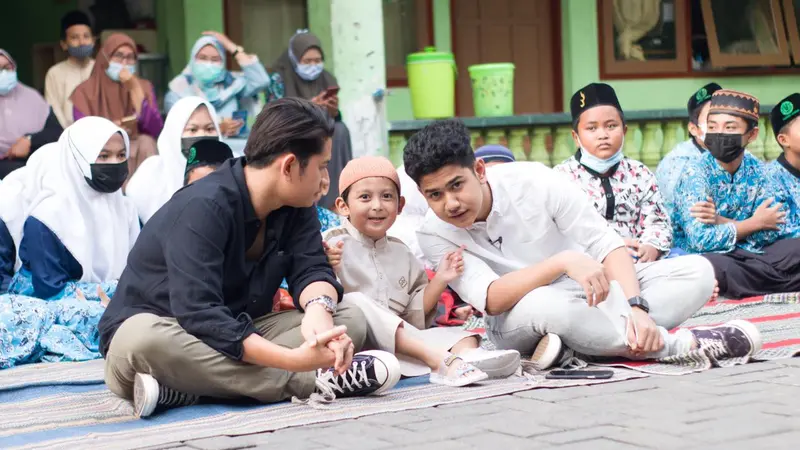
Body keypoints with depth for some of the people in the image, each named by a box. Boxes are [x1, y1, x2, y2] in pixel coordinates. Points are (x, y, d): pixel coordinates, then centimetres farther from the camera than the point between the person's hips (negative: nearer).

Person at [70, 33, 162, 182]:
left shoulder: (144, 86, 9)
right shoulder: (86, 91, 4)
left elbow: (156, 130, -7)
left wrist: (135, 90, -11)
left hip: (138, 152, 2)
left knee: (146, 142, -30)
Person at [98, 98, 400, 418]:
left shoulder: (296, 205, -1)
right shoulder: (203, 208, -25)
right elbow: (200, 317, -34)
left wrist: (319, 309, -34)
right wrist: (295, 360, -43)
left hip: (236, 338, 7)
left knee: (350, 321, -13)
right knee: (146, 339, -41)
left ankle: (184, 389, -29)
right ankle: (314, 381, -38)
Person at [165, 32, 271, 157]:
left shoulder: (231, 82, 15)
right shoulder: (179, 91, 8)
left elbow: (261, 81, -2)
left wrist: (233, 48, 2)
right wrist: (217, 128, -17)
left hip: (236, 148, 2)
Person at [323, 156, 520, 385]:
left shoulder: (401, 253, 21)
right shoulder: (334, 244, 2)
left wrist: (439, 280, 8)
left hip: (402, 339, 6)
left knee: (465, 337, -13)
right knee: (354, 302, -36)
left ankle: (465, 357, -53)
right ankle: (437, 356, -46)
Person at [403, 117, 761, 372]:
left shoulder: (534, 181, -15)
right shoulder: (435, 235, -15)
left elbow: (607, 245, -15)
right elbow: (491, 300, -27)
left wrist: (637, 308, -31)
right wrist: (563, 262, -39)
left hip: (596, 289, 3)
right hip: (518, 324, -3)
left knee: (697, 272, -17)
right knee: (545, 305, -40)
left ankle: (576, 346, -31)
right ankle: (686, 344, -26)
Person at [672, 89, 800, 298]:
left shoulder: (755, 169, 3)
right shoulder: (695, 173, -13)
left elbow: (772, 232, -6)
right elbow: (700, 240, -24)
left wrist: (722, 222, -20)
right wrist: (756, 223, -12)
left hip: (746, 257, 4)